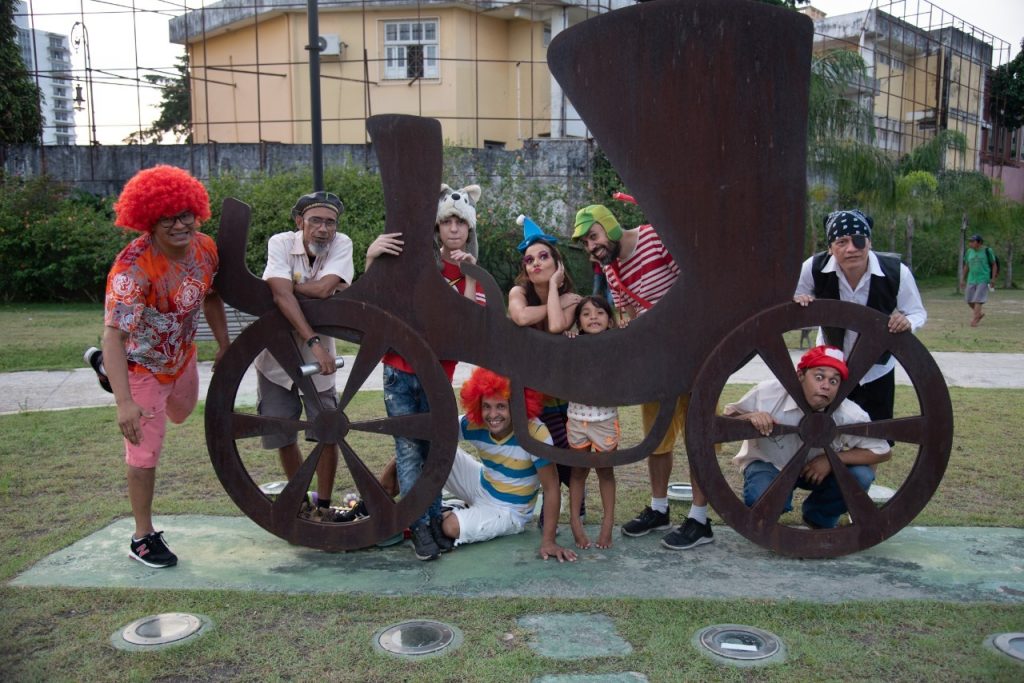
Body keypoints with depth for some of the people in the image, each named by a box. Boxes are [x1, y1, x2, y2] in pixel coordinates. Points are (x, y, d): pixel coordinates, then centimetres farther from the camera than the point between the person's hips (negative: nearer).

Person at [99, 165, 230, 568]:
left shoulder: (205, 248, -15)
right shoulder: (133, 267, -35)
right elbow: (113, 334, -42)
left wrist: (224, 346, 7)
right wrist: (124, 402, -49)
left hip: (182, 356, 7)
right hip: (141, 365, -7)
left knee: (182, 413, 34)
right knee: (145, 451, -2)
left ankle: (108, 369, 58)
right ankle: (143, 538, 16)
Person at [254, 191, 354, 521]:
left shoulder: (341, 244, -12)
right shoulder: (281, 243, -14)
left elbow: (323, 288, -28)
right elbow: (282, 295, -28)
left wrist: (284, 283, -17)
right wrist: (313, 341, -35)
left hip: (317, 356, 0)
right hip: (276, 354, 0)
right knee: (283, 437, 9)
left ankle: (322, 506, 17)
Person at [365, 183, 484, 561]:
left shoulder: (472, 273, 5)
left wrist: (469, 275, -17)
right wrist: (371, 258, -17)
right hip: (399, 370, -1)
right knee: (409, 449, -1)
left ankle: (434, 520, 16)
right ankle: (420, 528, 5)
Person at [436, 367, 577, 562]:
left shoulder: (535, 434, -31)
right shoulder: (473, 424, -20)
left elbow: (551, 488, -25)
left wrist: (548, 540, -29)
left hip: (507, 510, -4)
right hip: (482, 486, 4)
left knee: (451, 527, -27)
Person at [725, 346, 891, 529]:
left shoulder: (848, 414, -25)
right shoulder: (769, 393, -28)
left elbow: (882, 451, -15)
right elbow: (725, 420, -15)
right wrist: (749, 418, -39)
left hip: (817, 468, 3)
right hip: (769, 464, -3)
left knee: (861, 476, -22)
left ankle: (819, 518, 9)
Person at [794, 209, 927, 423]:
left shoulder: (897, 272, -23)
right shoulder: (815, 267, -22)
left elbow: (917, 312, -8)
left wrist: (907, 322, -32)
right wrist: (797, 301, -30)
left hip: (876, 372, 0)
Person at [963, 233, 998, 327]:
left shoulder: (987, 251, -5)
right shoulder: (969, 252, 7)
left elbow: (994, 265, 0)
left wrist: (993, 279, -6)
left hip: (983, 280, -5)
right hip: (971, 280, 5)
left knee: (978, 300, -13)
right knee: (970, 301, 6)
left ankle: (975, 320, -14)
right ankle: (980, 313, 31)